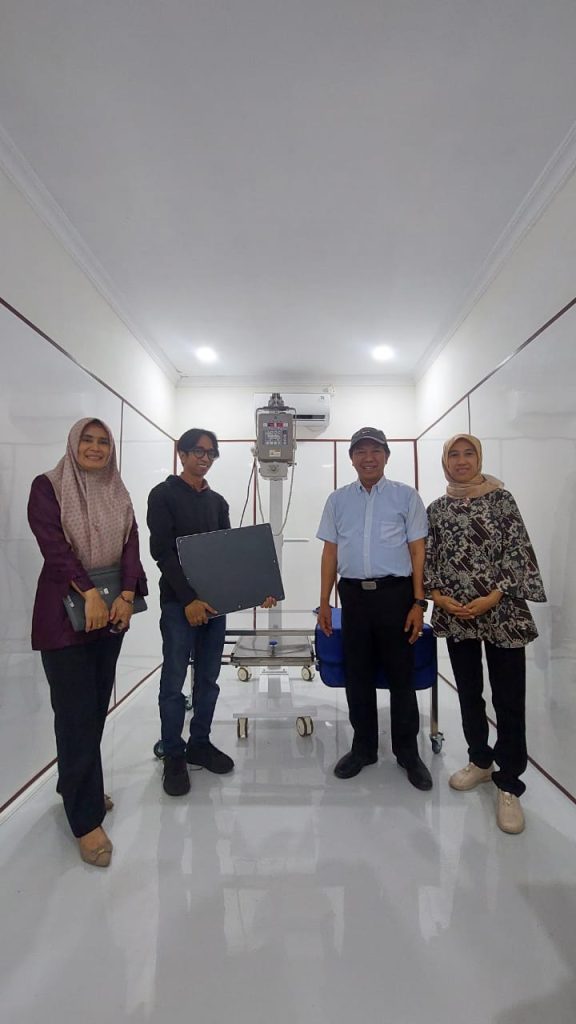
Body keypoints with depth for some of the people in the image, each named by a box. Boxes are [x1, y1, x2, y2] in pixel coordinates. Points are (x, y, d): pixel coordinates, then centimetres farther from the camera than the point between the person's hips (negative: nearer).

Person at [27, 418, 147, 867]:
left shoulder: (118, 494, 10)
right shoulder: (48, 486, -4)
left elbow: (131, 544, 1)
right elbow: (53, 543, -14)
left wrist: (126, 595, -14)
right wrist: (90, 592, -23)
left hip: (112, 611, 5)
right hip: (65, 612, -5)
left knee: (97, 707, 13)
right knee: (77, 713, -2)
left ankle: (76, 789, 34)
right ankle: (86, 819, 11)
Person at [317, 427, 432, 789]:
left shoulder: (406, 496, 2)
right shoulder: (338, 499, 9)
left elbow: (417, 551, 0)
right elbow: (330, 552, 9)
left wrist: (419, 602, -6)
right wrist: (324, 602, 7)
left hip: (395, 592, -2)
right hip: (354, 593, 3)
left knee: (401, 674, 8)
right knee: (357, 674, 12)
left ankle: (408, 752, 27)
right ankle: (363, 747, 31)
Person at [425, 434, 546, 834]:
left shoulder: (501, 498, -2)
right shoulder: (437, 508, 7)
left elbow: (518, 553, -6)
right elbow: (428, 559, 8)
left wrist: (491, 598, -13)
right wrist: (440, 597, -6)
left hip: (501, 613, -3)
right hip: (455, 614, 3)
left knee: (509, 698, 1)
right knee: (468, 692, 15)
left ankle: (509, 785, 15)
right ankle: (480, 761, 34)